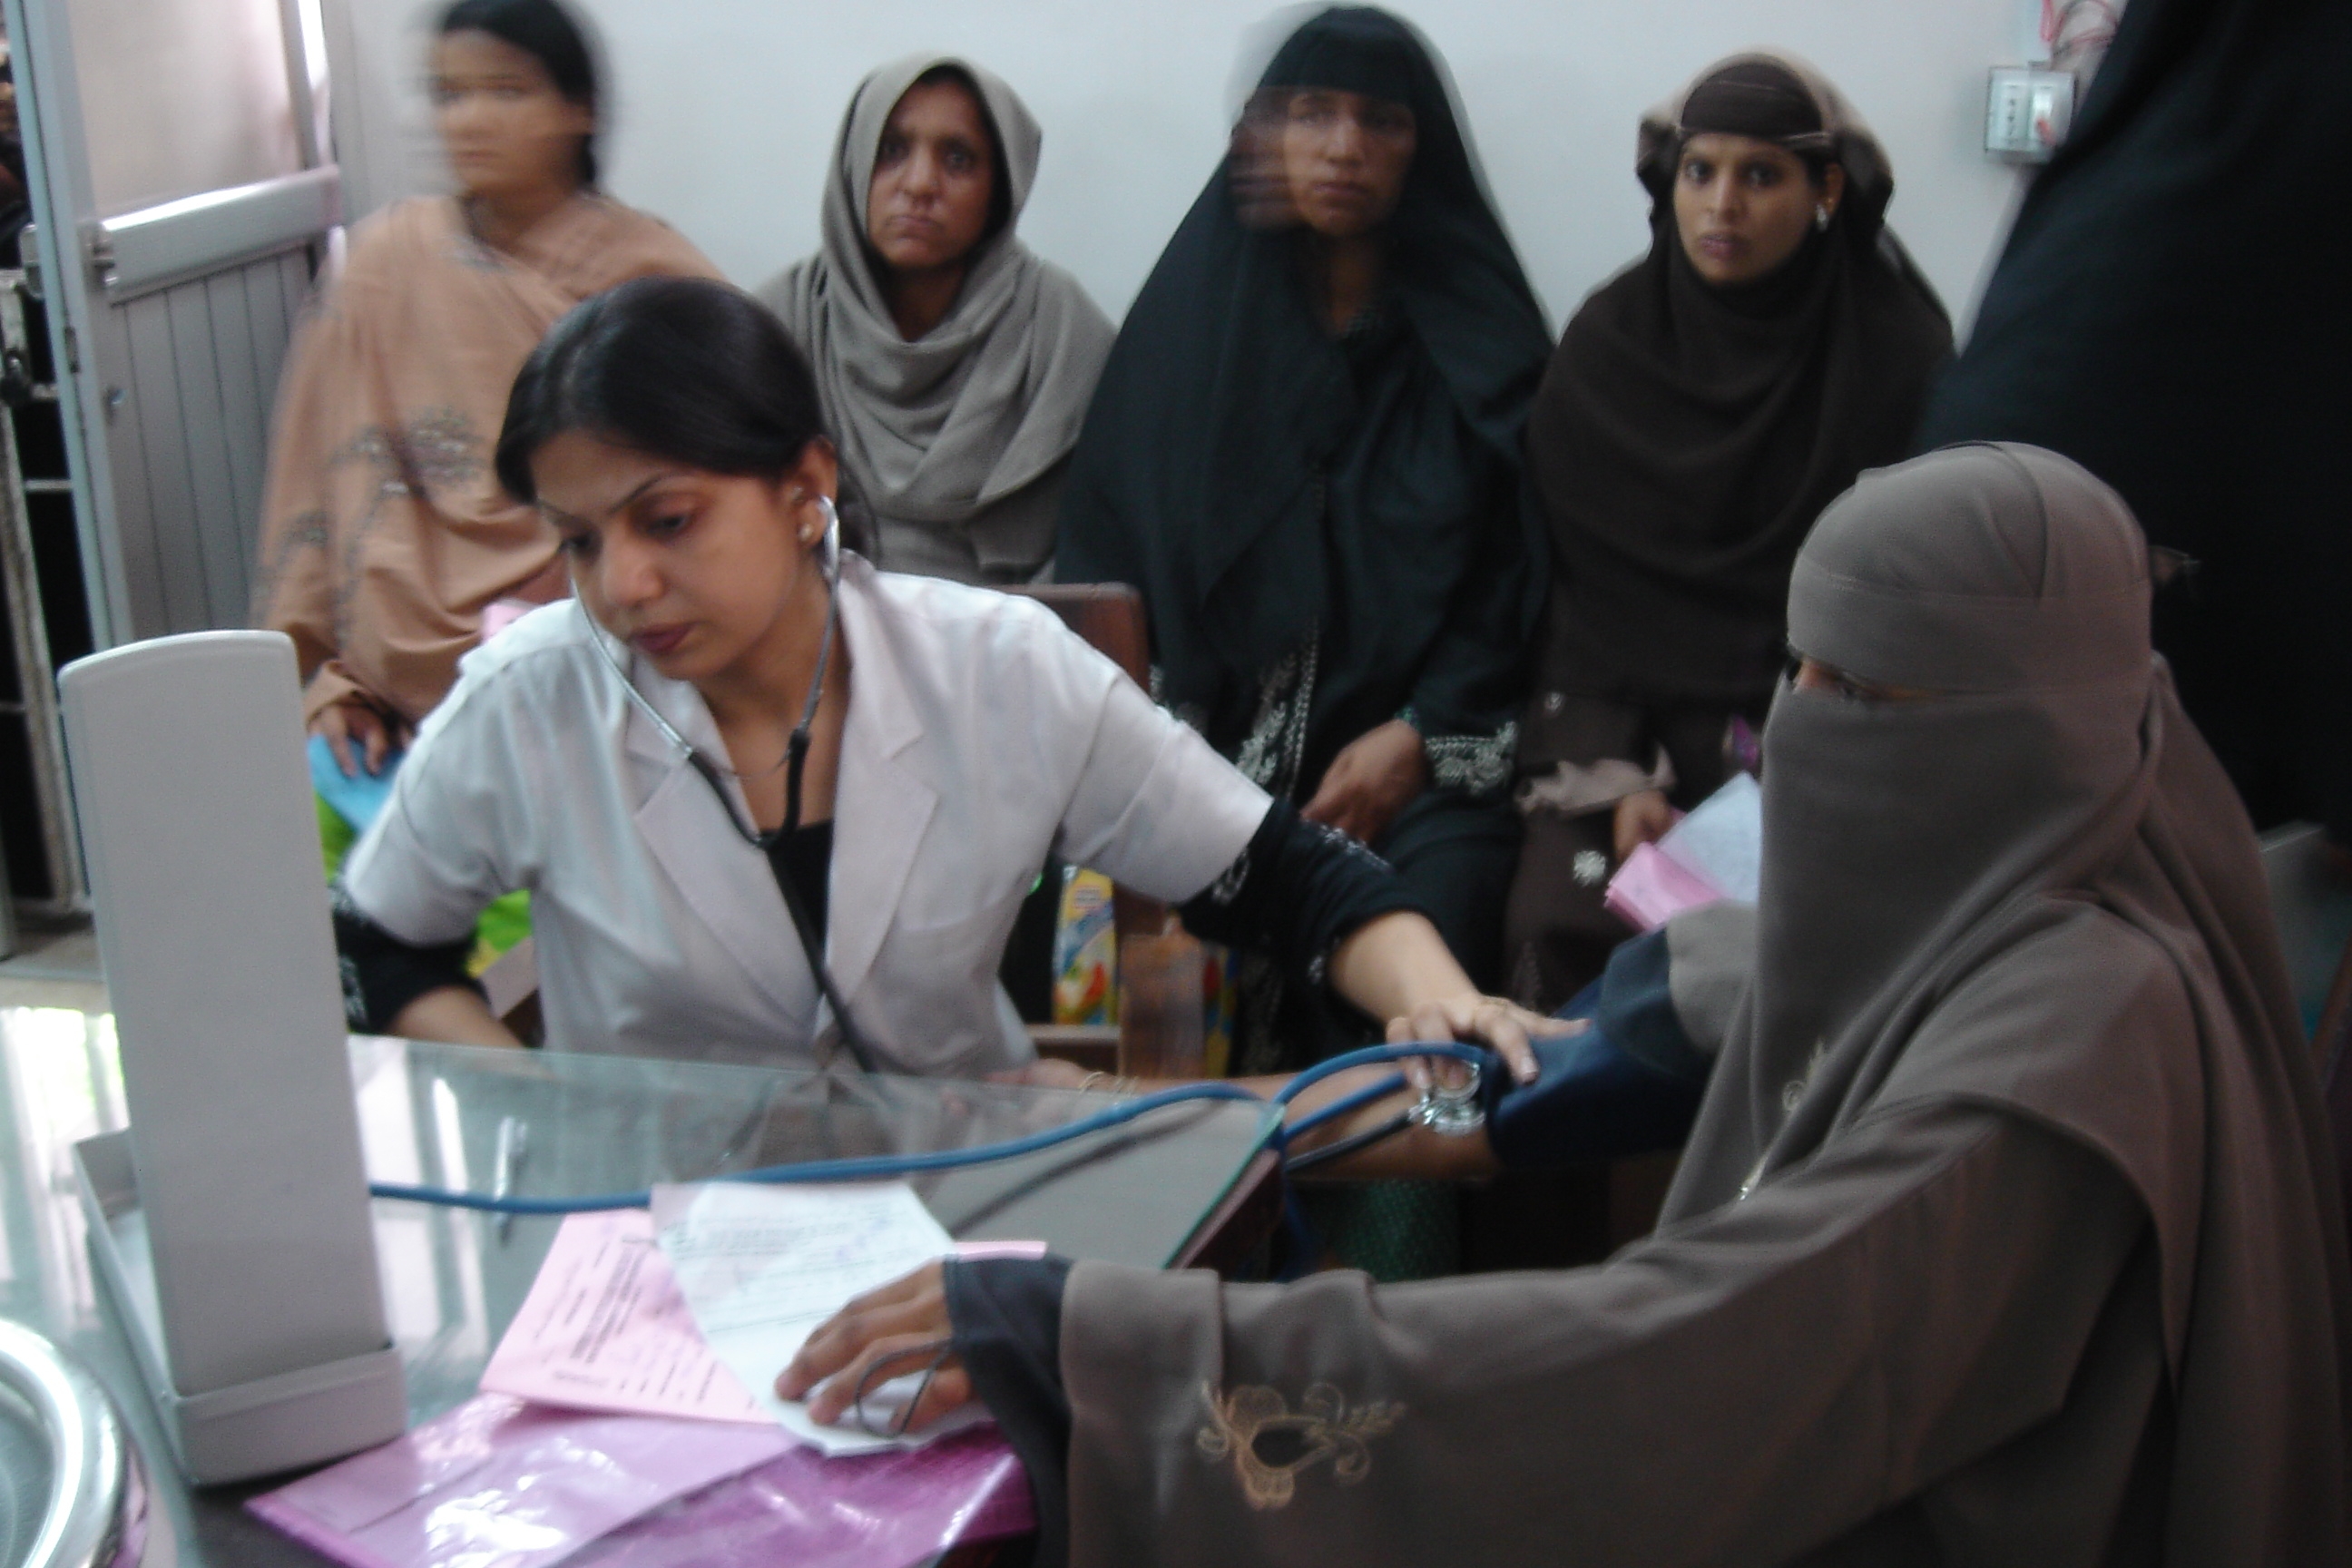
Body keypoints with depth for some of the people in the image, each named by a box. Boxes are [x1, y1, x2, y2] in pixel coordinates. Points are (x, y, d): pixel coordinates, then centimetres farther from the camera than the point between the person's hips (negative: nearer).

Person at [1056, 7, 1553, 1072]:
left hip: (1419, 747, -1)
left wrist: (1418, 734, -8)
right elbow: (1103, 543, 9)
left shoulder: (1480, 330, 11)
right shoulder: (1192, 317, 13)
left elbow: (1516, 575, 6)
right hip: (1213, 735, 1)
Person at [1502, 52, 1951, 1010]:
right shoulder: (1605, 347, 4)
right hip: (1631, 720, 1)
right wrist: (1614, 777, -8)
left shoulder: (1898, 354, -2)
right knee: (1561, 926, -23)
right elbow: (1576, 587, 4)